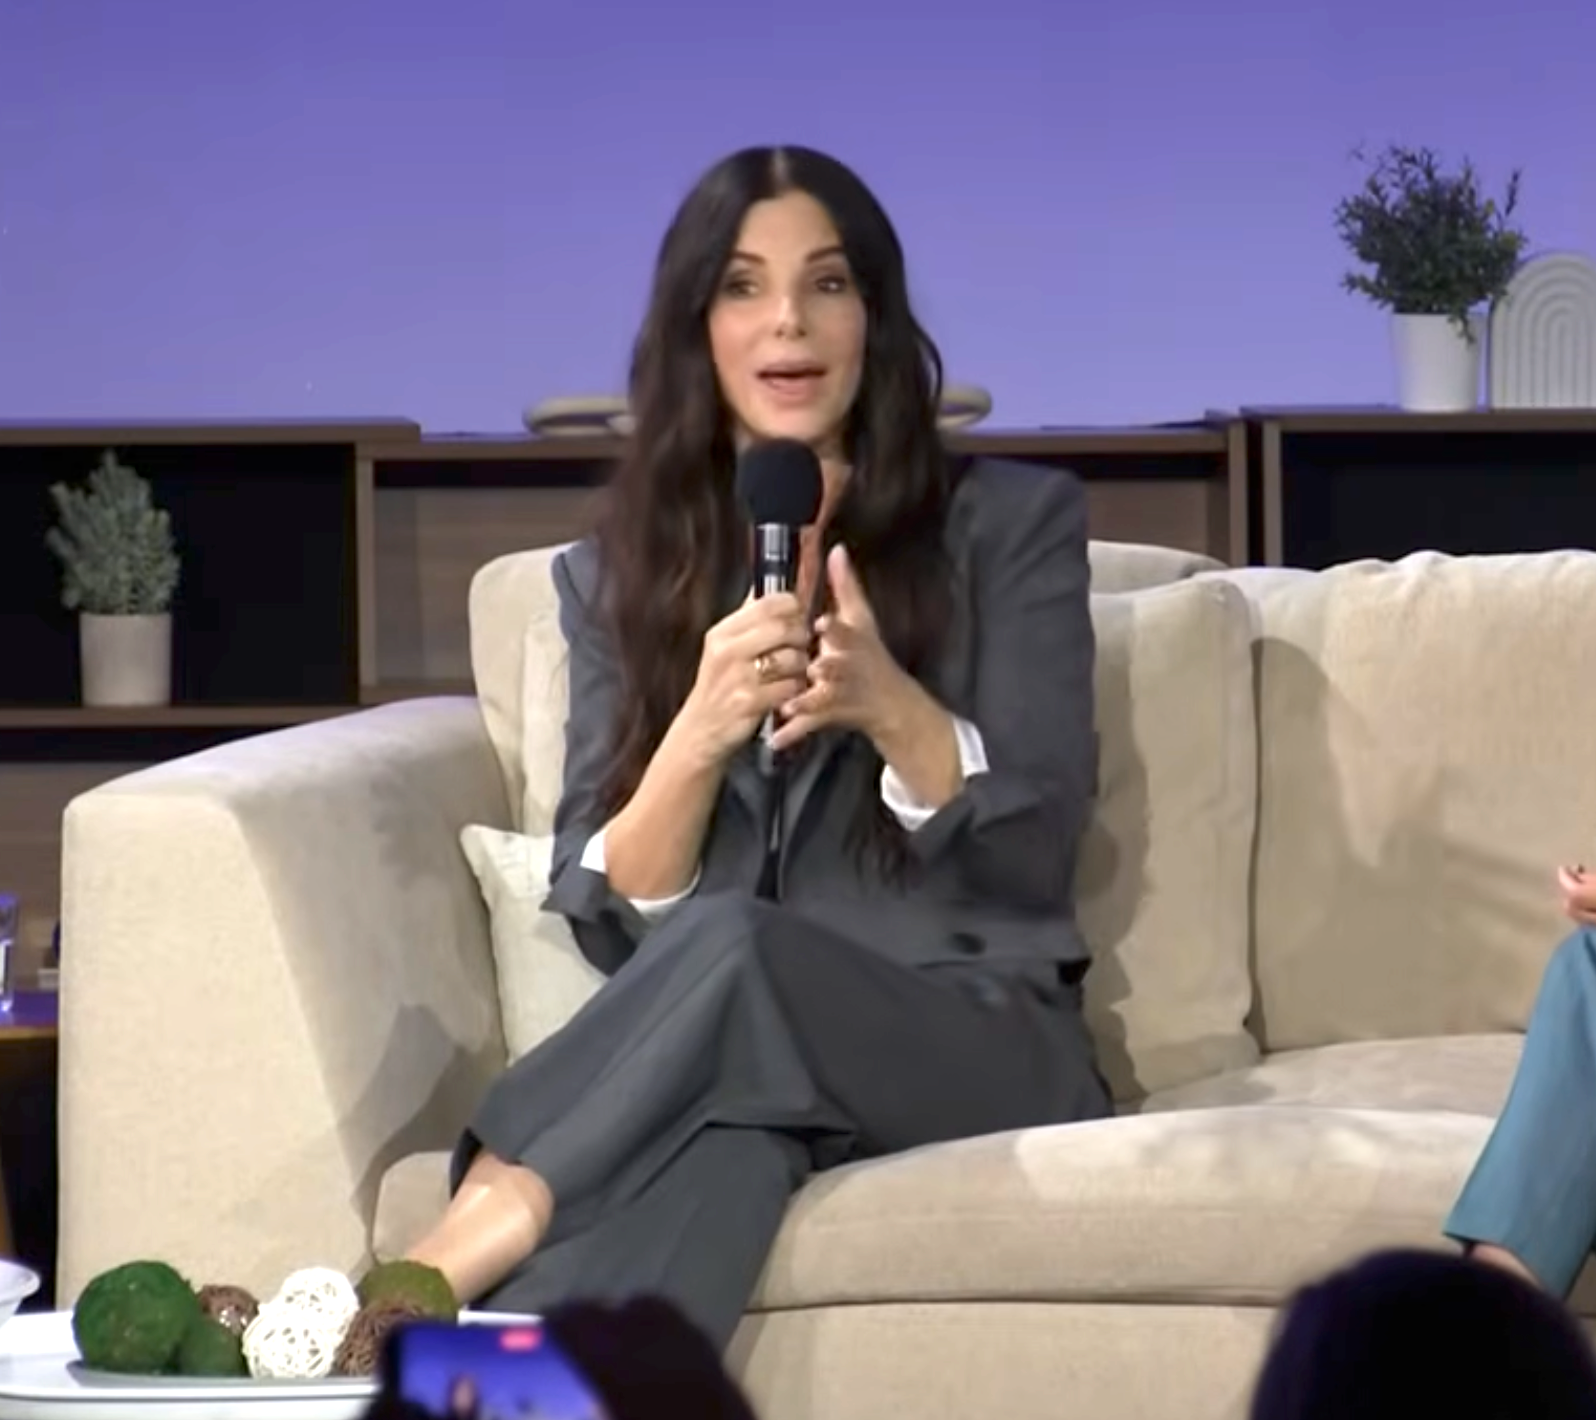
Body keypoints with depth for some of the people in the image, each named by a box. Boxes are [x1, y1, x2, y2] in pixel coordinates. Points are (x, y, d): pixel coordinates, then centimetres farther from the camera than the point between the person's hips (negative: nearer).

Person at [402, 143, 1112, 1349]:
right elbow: (609, 921, 4)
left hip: (982, 1042, -1)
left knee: (730, 945, -38)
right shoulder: (615, 574, 14)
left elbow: (1037, 855, -3)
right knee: (730, 1136, -41)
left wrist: (889, 706, -23)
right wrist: (700, 738, -17)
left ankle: (482, 1229, -44)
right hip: (727, 1050, 1)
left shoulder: (1012, 519, 7)